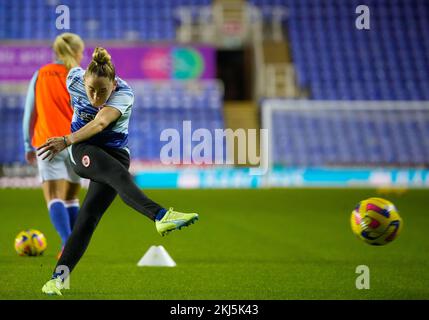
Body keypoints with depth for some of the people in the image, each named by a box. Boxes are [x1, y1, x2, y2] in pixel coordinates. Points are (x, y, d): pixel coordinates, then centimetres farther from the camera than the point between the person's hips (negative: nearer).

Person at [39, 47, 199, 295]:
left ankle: (59, 275, -7)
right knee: (119, 174, -33)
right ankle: (161, 216, -56)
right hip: (84, 148, 0)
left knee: (89, 215, -12)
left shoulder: (124, 94, -23)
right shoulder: (75, 79, -15)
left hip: (114, 152, 0)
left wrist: (68, 140, -55)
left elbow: (101, 122, -40)